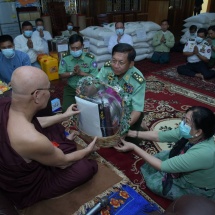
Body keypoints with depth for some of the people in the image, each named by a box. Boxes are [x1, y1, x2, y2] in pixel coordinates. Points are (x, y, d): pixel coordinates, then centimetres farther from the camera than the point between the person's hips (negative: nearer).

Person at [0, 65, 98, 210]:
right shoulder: (32, 140, -42)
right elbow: (63, 162, -20)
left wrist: (64, 116, 10)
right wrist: (88, 150, -2)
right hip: (26, 188, -7)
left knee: (56, 128, 13)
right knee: (89, 166, -1)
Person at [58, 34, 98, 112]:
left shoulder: (90, 59, -10)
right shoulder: (65, 59, -2)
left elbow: (95, 77, -12)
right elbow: (61, 75, -2)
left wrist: (81, 73, -24)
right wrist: (72, 73, -21)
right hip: (70, 88, 2)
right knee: (66, 109, -12)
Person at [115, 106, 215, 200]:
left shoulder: (202, 153, -41)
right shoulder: (188, 134, -21)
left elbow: (163, 166, -37)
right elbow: (159, 135, -11)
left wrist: (133, 147, -34)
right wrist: (133, 133, -18)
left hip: (198, 190, -6)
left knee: (153, 182, -4)